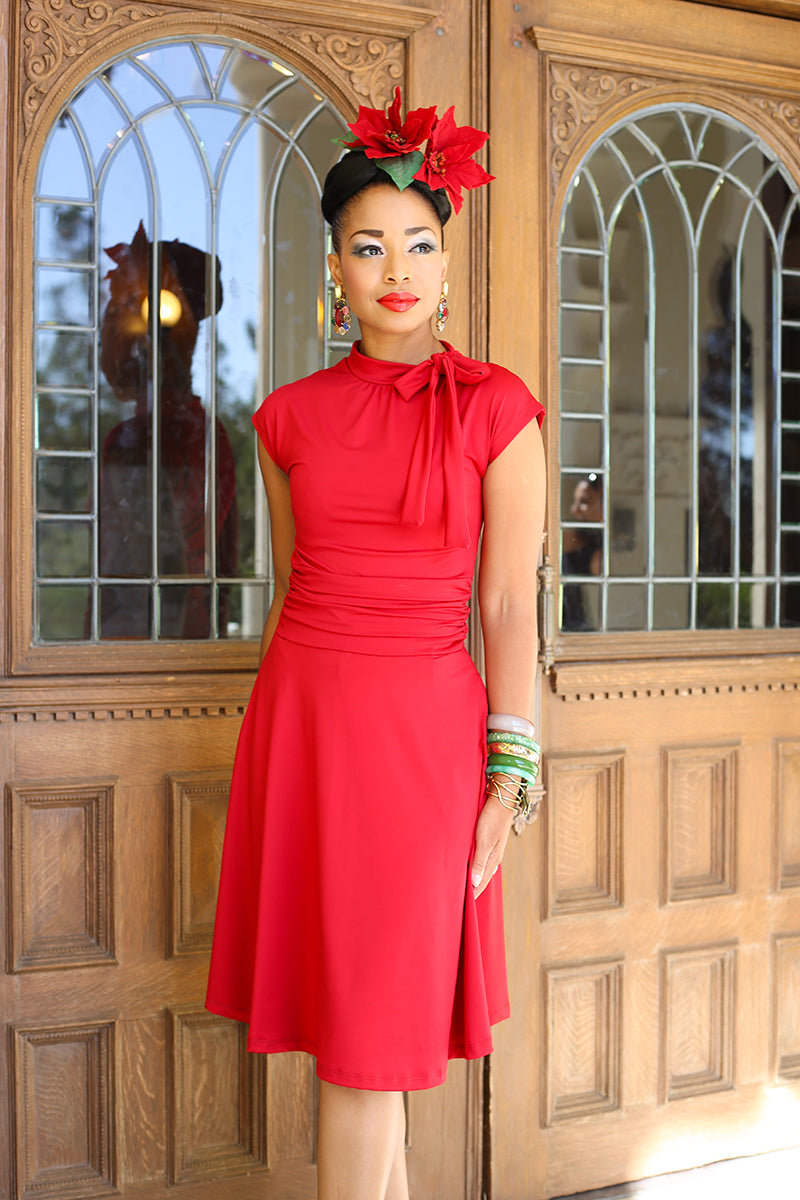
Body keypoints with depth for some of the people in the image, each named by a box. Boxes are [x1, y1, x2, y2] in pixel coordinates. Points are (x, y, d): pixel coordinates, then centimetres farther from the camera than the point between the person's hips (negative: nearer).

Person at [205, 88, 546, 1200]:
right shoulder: (292, 415, 7)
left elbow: (510, 604, -4)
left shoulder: (496, 407, -2)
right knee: (337, 1008, 10)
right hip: (300, 709, 4)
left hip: (423, 718, -3)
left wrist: (508, 774, -7)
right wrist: (283, 721, 15)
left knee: (370, 1032, 2)